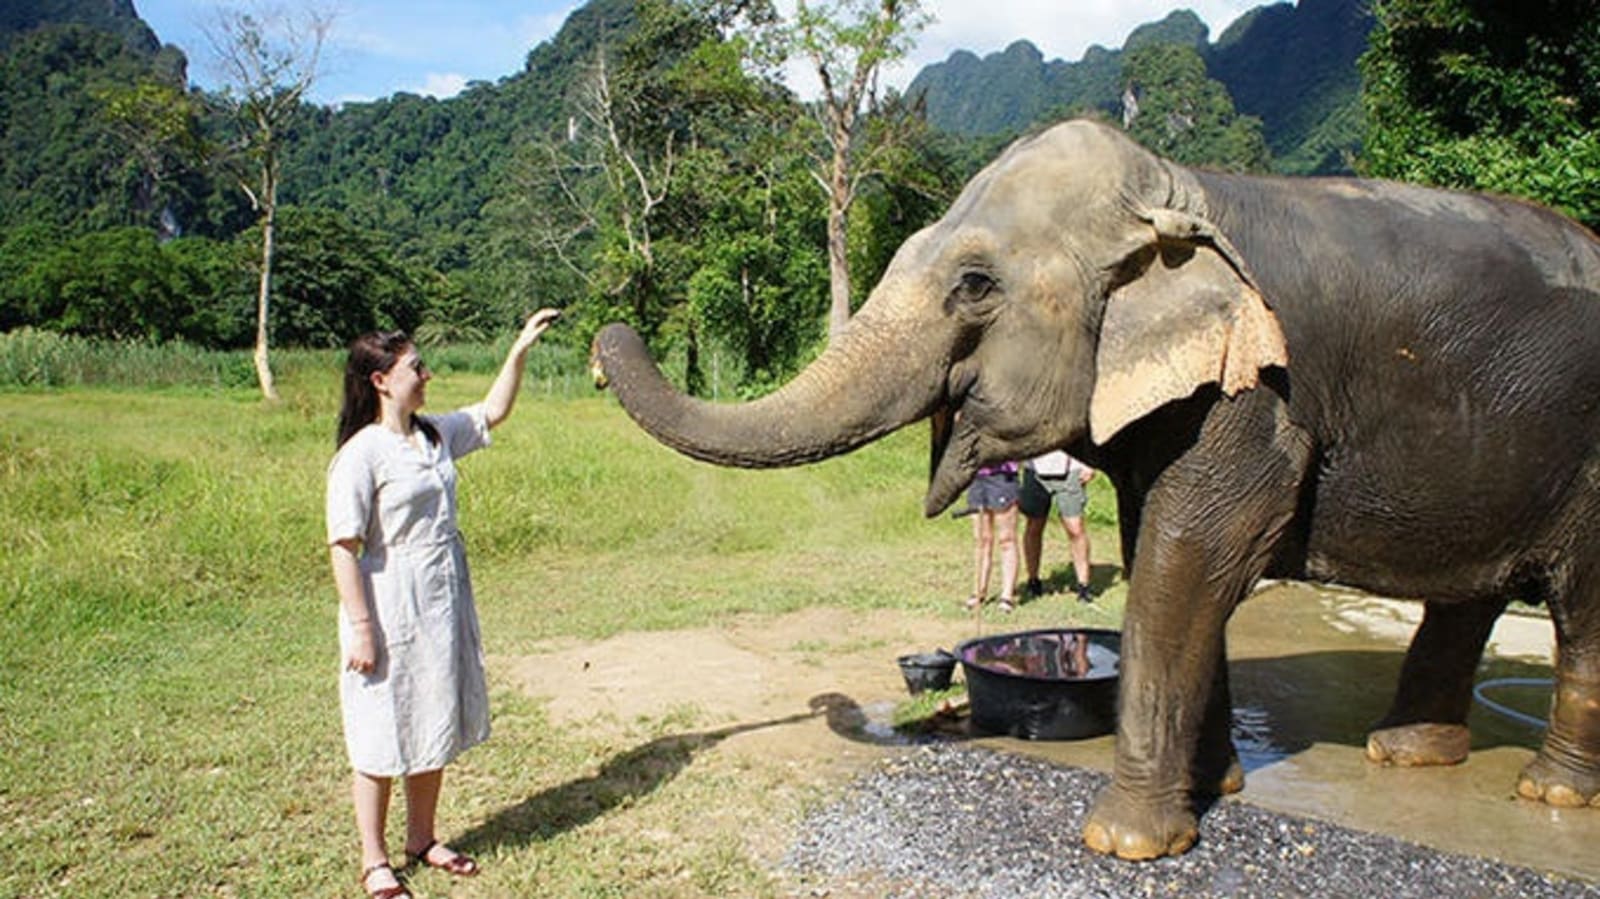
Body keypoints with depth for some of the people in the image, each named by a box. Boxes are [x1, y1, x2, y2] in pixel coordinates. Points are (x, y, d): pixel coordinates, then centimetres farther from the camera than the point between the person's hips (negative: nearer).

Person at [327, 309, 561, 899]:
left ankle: (422, 840, 35)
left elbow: (492, 412, 21)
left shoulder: (436, 434, 5)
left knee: (435, 727, 18)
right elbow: (343, 547, -17)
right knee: (381, 738, 7)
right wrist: (361, 628, -19)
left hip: (445, 602, 8)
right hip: (392, 611, -7)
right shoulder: (362, 453, -17)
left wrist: (520, 349, 14)